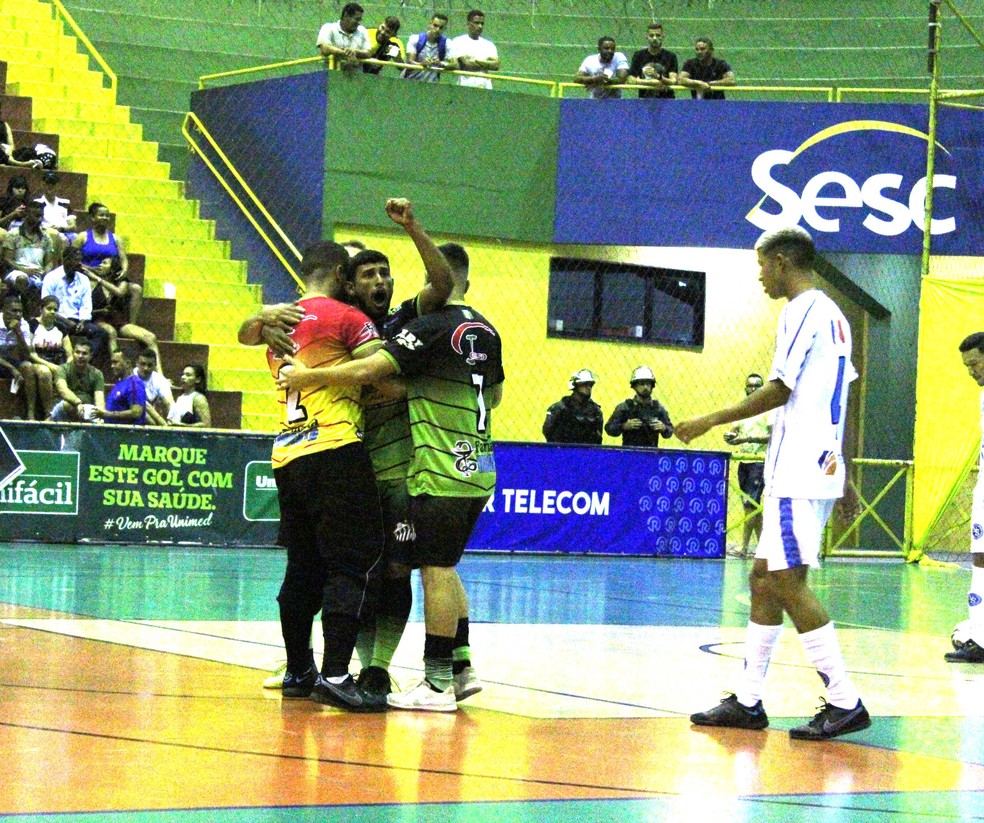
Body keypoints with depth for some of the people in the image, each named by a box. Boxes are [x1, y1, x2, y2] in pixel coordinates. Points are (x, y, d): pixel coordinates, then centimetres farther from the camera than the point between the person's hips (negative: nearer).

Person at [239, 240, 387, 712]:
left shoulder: (279, 321, 16)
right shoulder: (346, 318, -3)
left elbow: (246, 332, 38)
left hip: (286, 456, 7)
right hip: (335, 450, -7)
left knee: (304, 567, 16)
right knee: (353, 564, -7)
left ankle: (298, 672, 22)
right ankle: (335, 676, -16)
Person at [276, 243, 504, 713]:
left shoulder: (432, 326, -12)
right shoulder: (486, 331, 11)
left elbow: (369, 370, -18)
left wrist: (306, 377, -7)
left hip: (441, 470, -8)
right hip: (477, 468, 8)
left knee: (437, 571, -5)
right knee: (444, 569, 17)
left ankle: (438, 683, -4)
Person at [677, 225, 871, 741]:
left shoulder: (804, 311, -11)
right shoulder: (832, 314, 18)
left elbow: (779, 390, -16)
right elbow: (838, 399, 21)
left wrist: (710, 422, -8)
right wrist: (843, 478, 24)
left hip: (799, 472, -10)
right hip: (818, 467, 10)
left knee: (789, 583, -9)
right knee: (765, 578, 11)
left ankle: (845, 702, -9)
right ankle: (748, 702, 14)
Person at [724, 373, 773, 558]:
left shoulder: (769, 410, -3)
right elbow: (733, 433, 15)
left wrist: (749, 438, -23)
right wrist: (730, 437, -9)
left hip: (760, 462, -7)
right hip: (744, 462, 7)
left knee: (750, 504, -12)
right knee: (753, 507, 8)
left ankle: (744, 548, -14)